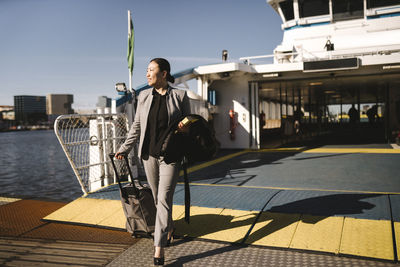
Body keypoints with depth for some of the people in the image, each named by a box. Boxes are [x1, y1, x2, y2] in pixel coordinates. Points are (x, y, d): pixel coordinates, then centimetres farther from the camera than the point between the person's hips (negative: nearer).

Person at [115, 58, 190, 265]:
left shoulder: (180, 96, -2)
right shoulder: (144, 96, 6)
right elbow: (137, 126, 13)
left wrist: (185, 128, -17)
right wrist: (124, 148, 11)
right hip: (149, 155, 4)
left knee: (164, 199, -7)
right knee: (157, 198, 14)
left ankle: (159, 248, -1)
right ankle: (168, 229, 40)